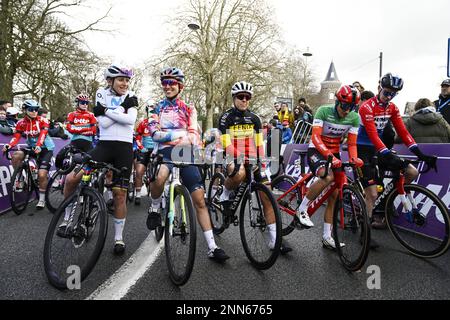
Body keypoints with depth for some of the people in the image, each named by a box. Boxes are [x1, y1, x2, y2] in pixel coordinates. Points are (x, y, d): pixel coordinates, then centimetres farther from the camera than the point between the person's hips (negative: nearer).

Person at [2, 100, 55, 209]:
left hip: (45, 148, -4)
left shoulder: (43, 121, -12)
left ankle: (42, 199, 2)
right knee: (16, 156, -25)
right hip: (31, 147, 4)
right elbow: (16, 137, -12)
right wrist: (9, 145, -33)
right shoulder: (21, 123, -2)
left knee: (42, 174, -15)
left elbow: (42, 135, -25)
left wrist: (38, 146, -44)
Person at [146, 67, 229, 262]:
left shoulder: (189, 109, 16)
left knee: (199, 199, -7)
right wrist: (181, 134, -12)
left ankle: (212, 247, 0)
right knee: (159, 177, -38)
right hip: (165, 151, -1)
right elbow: (154, 134, -2)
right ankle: (155, 209, -4)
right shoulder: (157, 108, 12)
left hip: (185, 153, 2)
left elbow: (194, 133, 4)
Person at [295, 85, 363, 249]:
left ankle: (327, 237, 10)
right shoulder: (324, 111, -18)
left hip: (335, 154, 5)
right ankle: (302, 210, -17)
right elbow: (315, 137, -26)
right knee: (328, 177, -35)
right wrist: (329, 155, -40)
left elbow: (351, 143, -4)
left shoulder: (354, 118, -6)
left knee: (334, 195, 0)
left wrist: (354, 158, -26)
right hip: (316, 151, -5)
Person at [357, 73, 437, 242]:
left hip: (377, 150, 7)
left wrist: (420, 154, -11)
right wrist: (388, 156, -35)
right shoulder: (367, 107, -16)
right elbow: (373, 135, -26)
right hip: (362, 150, -7)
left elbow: (402, 131, -1)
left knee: (412, 173, -5)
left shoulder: (392, 108, 5)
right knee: (372, 193, -11)